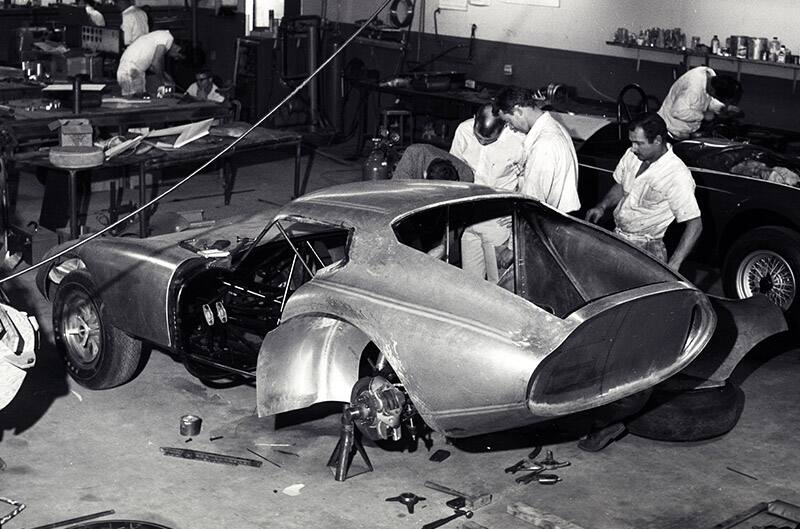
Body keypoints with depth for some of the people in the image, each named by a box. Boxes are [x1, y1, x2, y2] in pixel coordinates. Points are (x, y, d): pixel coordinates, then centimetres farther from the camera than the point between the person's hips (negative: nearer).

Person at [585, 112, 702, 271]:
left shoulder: (677, 175, -19)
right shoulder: (631, 155, 2)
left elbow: (695, 225, -19)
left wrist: (673, 264, -29)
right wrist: (602, 207, 1)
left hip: (644, 246, -7)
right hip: (615, 234, 7)